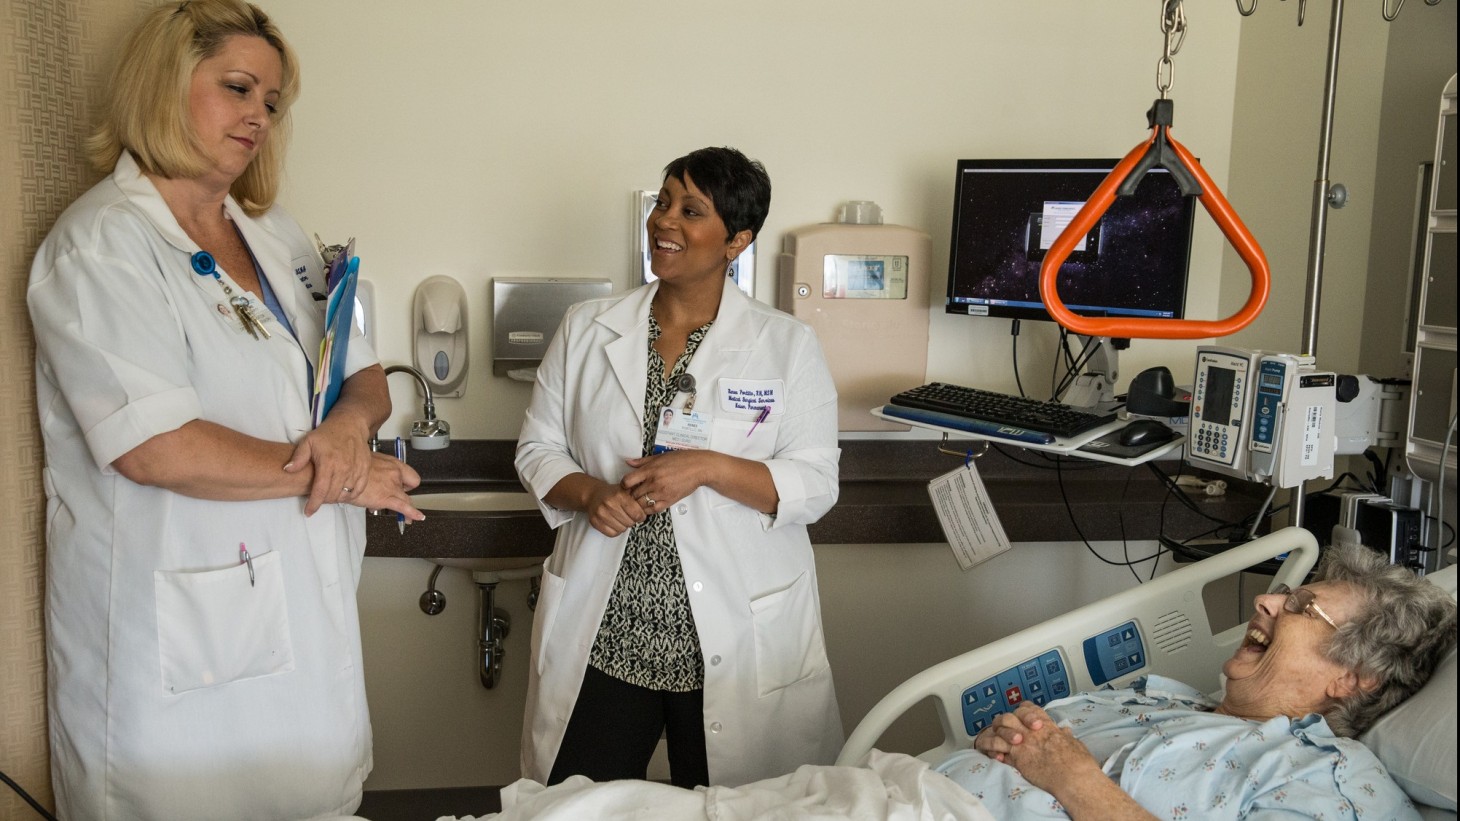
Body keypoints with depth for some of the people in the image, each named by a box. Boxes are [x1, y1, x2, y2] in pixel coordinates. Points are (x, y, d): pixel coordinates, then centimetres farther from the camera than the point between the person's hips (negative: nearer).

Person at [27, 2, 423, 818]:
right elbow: (155, 448, -20)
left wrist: (351, 424, -11)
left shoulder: (279, 236, 13)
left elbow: (365, 376, 13)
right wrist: (331, 473, -13)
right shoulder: (101, 245, -9)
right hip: (180, 634, -6)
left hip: (309, 613, 6)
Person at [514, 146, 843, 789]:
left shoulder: (787, 344, -3)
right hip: (599, 634, 2)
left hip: (736, 640, -1)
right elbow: (537, 449, 8)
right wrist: (590, 494, -12)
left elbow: (816, 483, -6)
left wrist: (709, 468, -20)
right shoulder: (586, 330, 4)